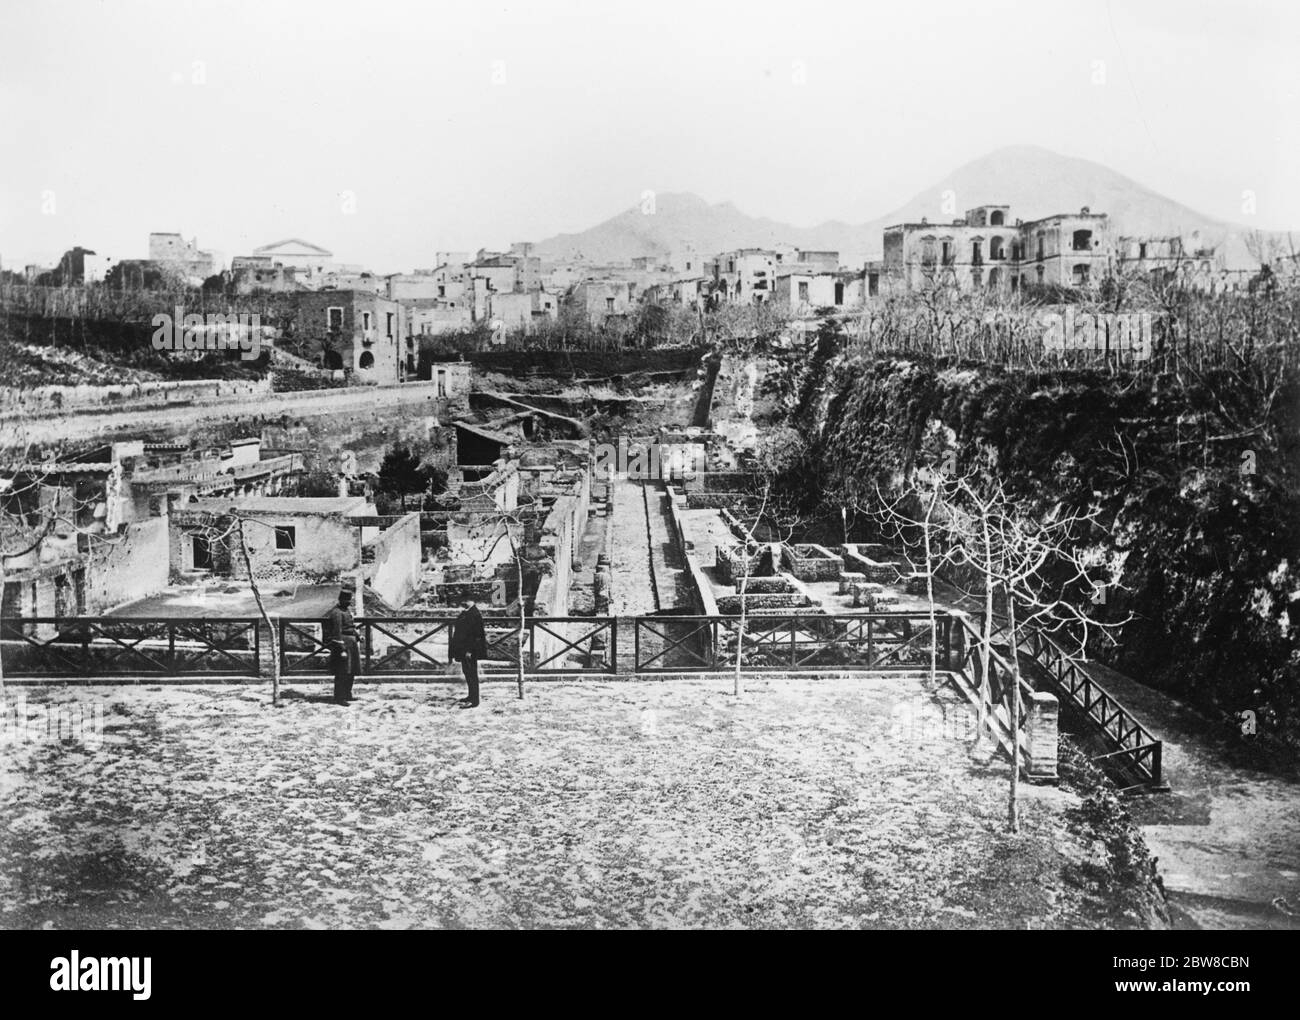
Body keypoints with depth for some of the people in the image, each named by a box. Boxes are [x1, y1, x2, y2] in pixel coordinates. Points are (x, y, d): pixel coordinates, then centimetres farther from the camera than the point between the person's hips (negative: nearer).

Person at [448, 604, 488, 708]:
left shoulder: (474, 614, -19)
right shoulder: (465, 613, 10)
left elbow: (475, 635, -21)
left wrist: (469, 650, -21)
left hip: (470, 651, -10)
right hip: (464, 649, 10)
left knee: (471, 673, -4)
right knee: (467, 672, 16)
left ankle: (474, 701, 1)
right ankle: (471, 697, 27)